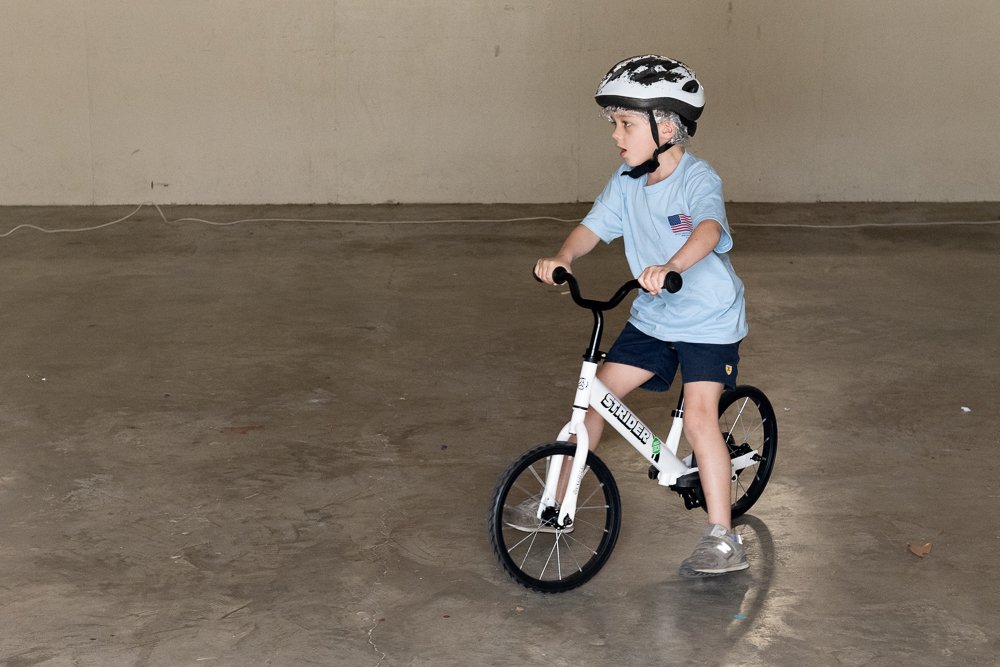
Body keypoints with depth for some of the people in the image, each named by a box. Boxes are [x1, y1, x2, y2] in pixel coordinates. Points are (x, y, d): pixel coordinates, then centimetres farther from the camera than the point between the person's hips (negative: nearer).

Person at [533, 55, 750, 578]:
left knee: (698, 417, -17)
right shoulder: (627, 183, -1)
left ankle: (723, 540, -10)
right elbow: (592, 228, -4)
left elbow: (708, 230, -39)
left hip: (708, 318, -6)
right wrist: (562, 258, -27)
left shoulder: (697, 180, -21)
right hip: (652, 316, 7)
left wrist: (669, 267, -58)